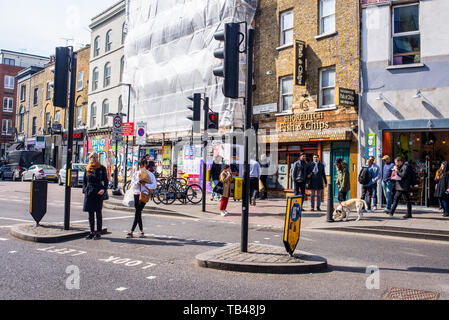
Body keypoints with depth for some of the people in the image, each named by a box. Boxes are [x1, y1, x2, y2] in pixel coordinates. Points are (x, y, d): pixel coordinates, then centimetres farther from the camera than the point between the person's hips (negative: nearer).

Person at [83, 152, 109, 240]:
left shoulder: (102, 168, 1)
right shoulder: (87, 169, 10)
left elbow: (106, 181, 2)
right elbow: (84, 181, 17)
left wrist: (104, 189, -13)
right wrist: (84, 190, 3)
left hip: (98, 193, -3)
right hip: (89, 193, 3)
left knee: (98, 213, 1)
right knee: (90, 213, 8)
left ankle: (98, 232, 8)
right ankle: (92, 232, 17)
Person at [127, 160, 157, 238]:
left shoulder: (150, 174, 1)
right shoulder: (136, 173, 13)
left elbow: (154, 185, -4)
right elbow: (132, 184, 10)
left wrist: (145, 184, -16)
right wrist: (137, 183, -11)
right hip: (136, 194, 5)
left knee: (137, 213, -10)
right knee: (138, 213, 7)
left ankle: (131, 232, -8)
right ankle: (142, 231, 18)